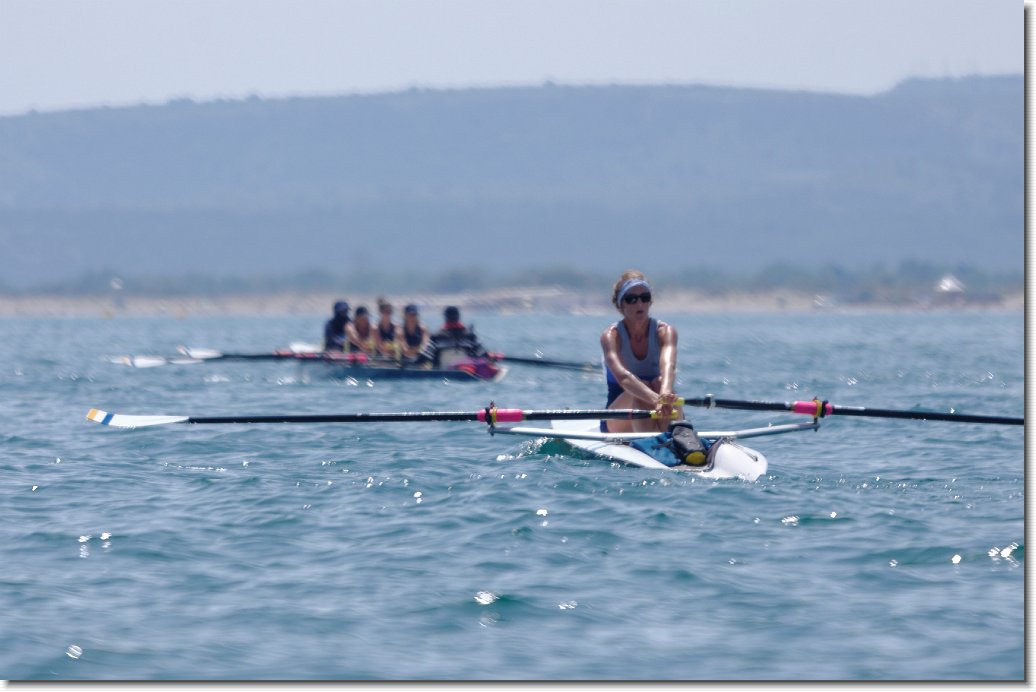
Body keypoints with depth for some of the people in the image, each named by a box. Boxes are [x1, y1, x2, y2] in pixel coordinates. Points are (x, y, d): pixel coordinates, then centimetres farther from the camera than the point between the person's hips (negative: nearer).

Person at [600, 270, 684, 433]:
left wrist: (665, 396, -54)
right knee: (640, 390, -31)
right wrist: (656, 399, -52)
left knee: (661, 383, -29)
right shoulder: (611, 336, -13)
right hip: (618, 424, -1)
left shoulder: (665, 331, -8)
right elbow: (622, 376, -33)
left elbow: (668, 367, -30)